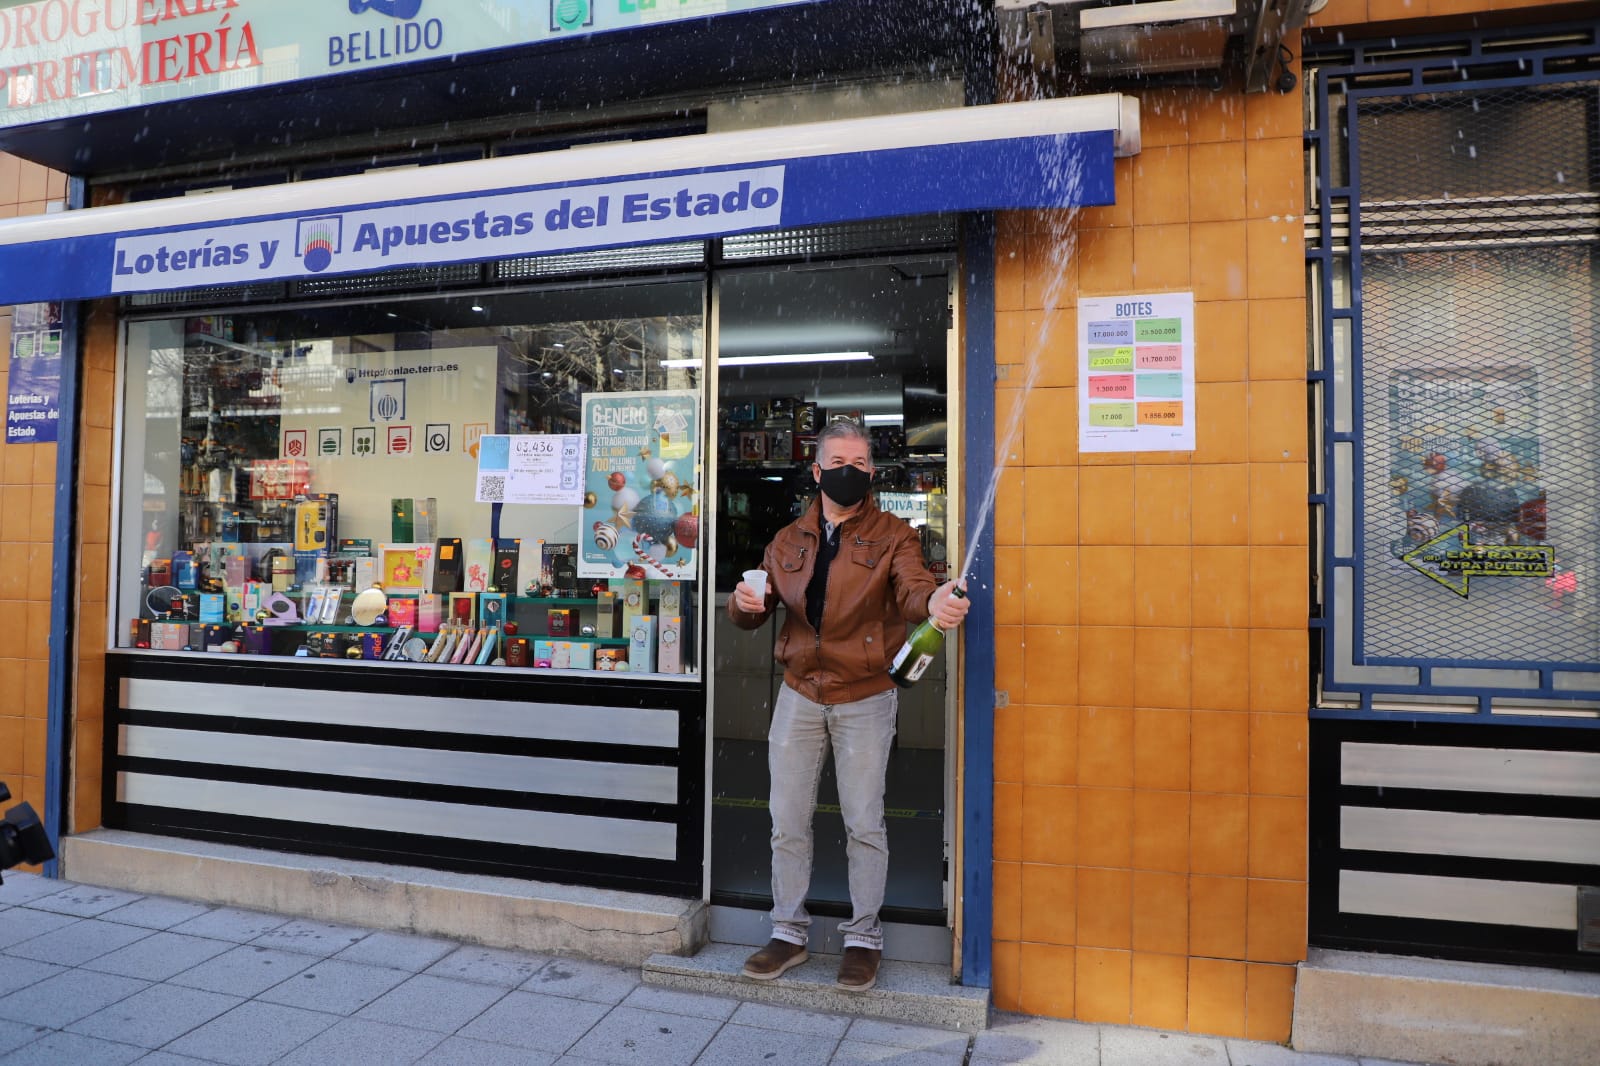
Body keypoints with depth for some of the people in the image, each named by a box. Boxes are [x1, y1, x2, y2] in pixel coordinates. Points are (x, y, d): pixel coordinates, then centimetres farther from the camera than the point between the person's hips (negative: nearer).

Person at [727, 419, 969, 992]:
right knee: (787, 821, 9)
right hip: (799, 693, 3)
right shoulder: (788, 540, 9)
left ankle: (863, 936, 25)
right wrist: (745, 602, -14)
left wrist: (934, 601, -46)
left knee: (864, 824, 6)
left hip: (865, 698, -3)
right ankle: (789, 932, 27)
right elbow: (754, 613, 11)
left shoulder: (892, 535, -2)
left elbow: (911, 586, -21)